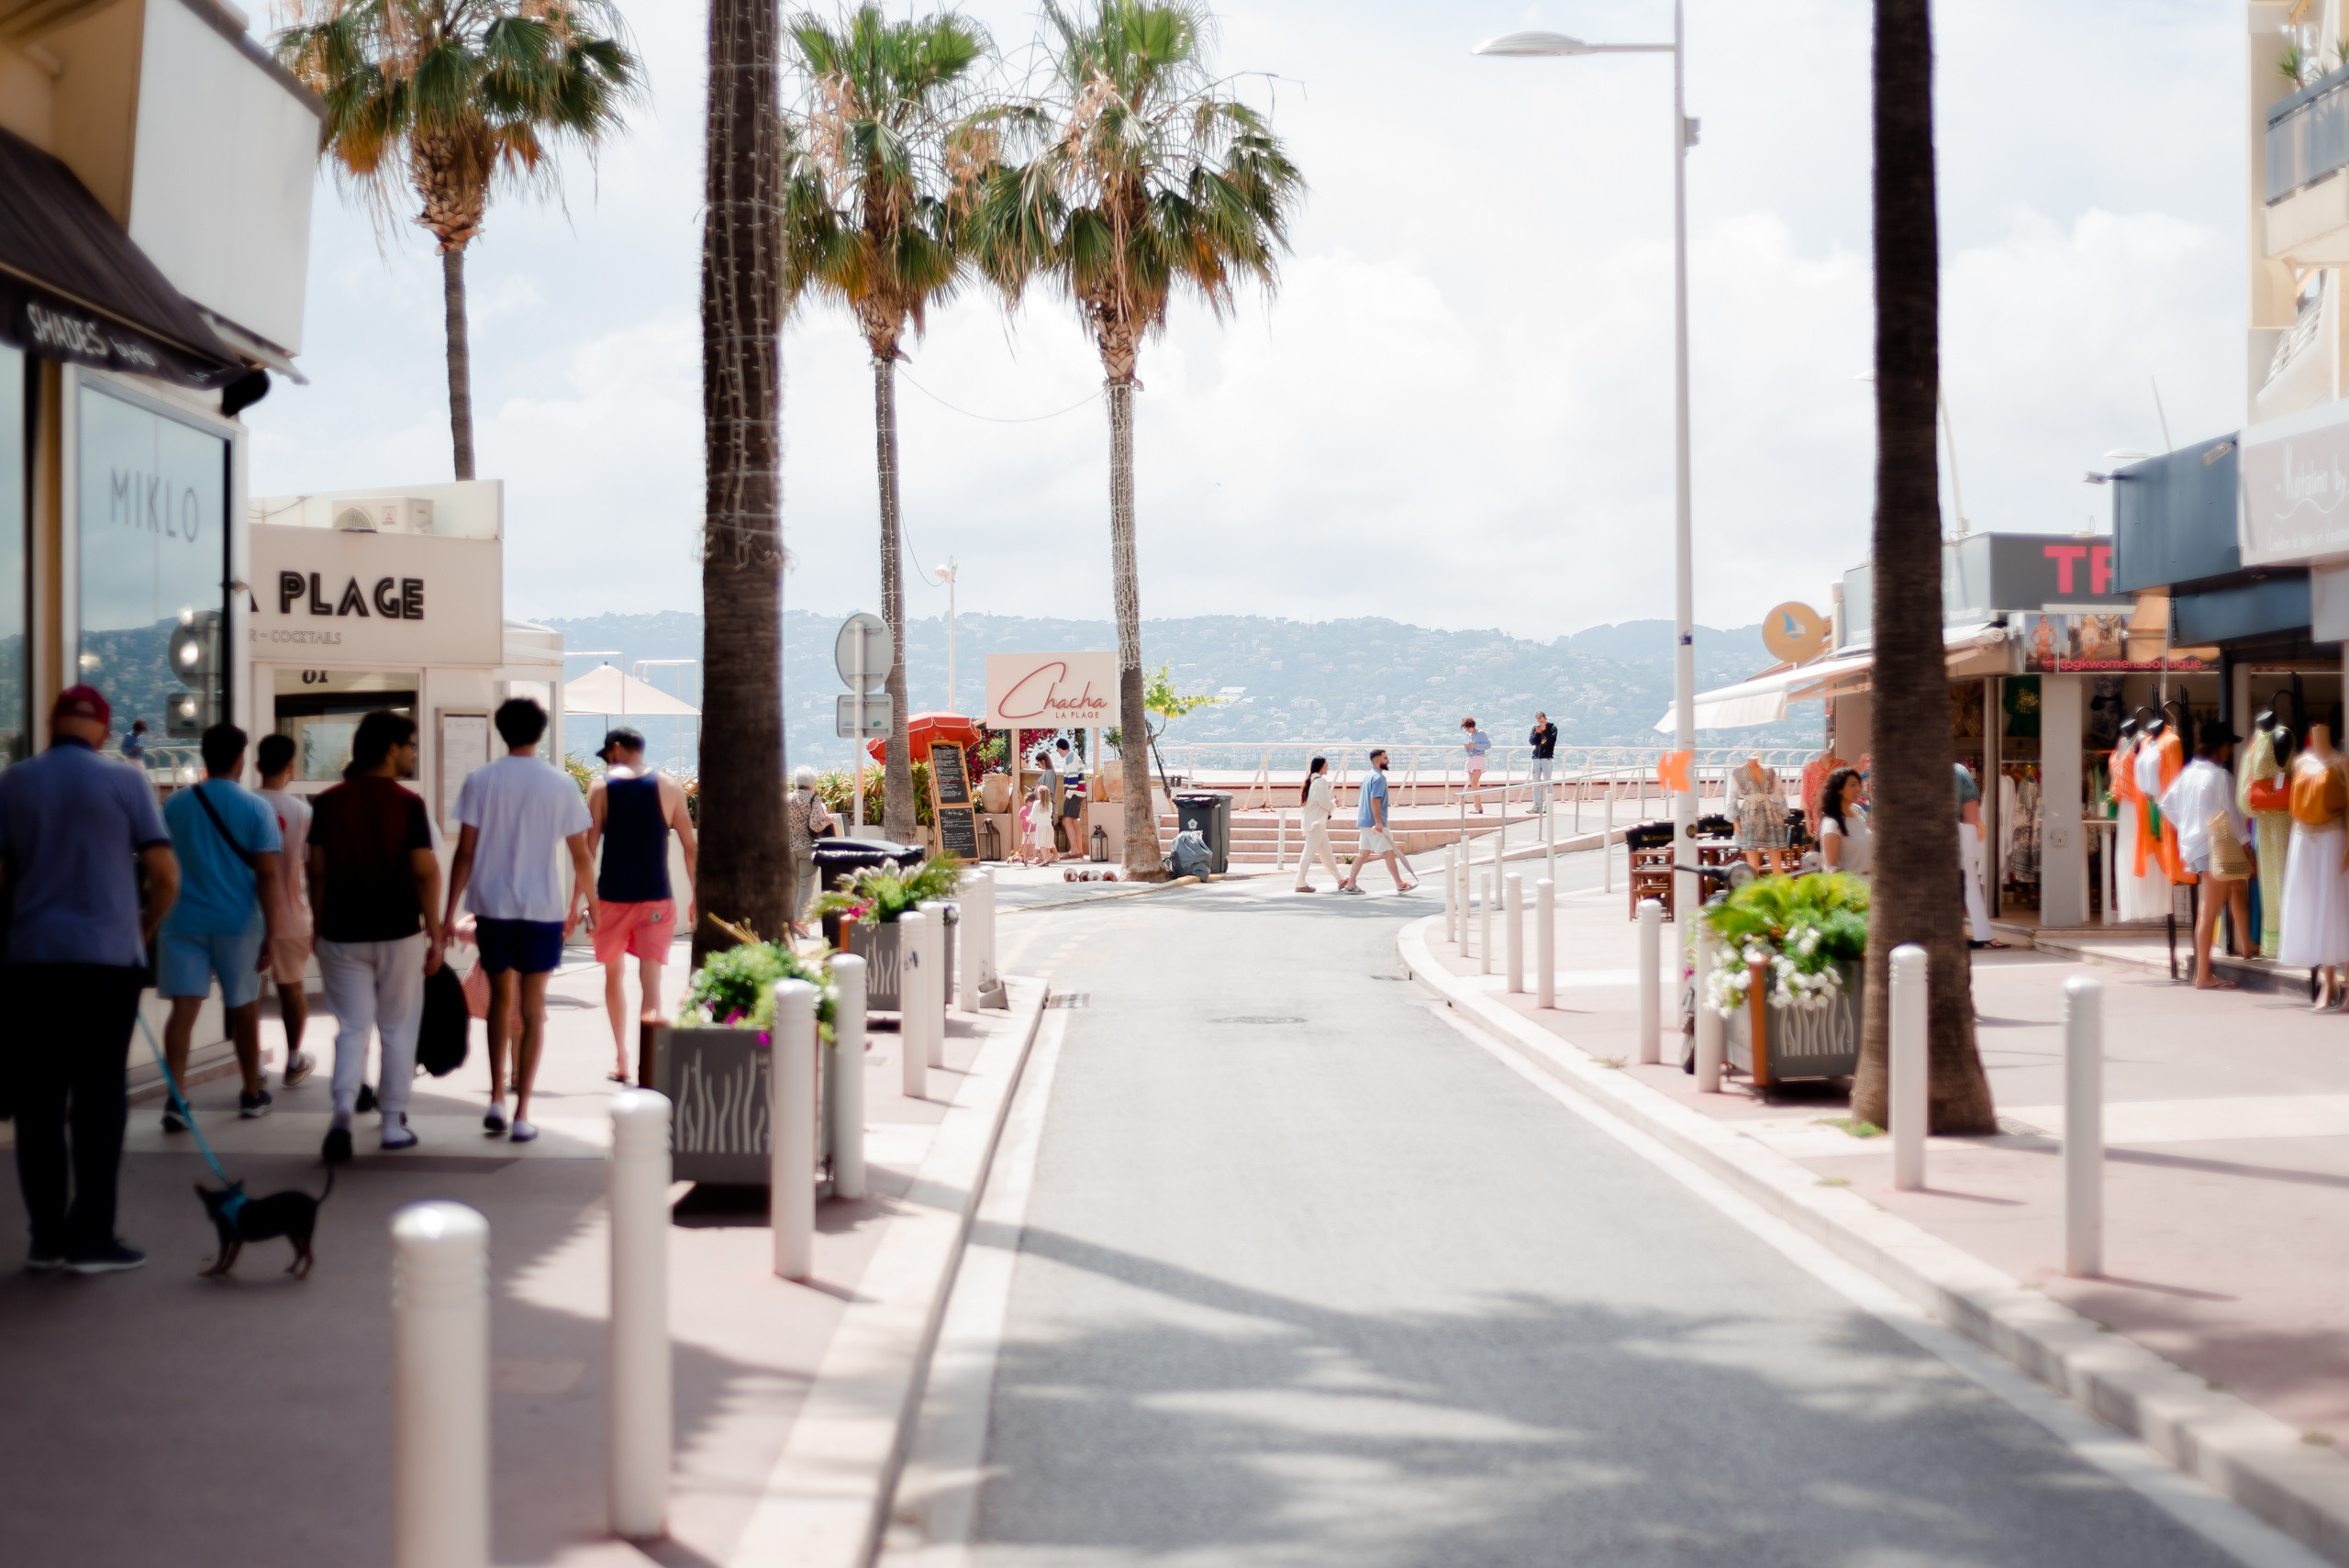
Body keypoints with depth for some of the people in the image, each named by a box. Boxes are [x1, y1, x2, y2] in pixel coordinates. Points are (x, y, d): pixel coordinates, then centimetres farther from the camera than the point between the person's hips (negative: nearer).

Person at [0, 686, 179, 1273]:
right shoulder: (124, 782, -3)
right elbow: (166, 876, -4)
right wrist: (145, 928, 14)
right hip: (107, 958, -2)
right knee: (99, 1097, 2)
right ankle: (92, 1236, 0)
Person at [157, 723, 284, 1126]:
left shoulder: (174, 806, 3)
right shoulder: (256, 808, -6)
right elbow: (268, 874, -10)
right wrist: (271, 932, -7)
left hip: (182, 922, 1)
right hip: (238, 922, -1)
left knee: (184, 1009, -3)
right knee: (244, 1009, 14)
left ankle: (175, 1098, -17)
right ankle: (252, 1095, 28)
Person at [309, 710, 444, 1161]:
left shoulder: (329, 803, 2)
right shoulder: (407, 804, -8)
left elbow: (317, 872, 3)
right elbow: (425, 873, -10)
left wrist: (321, 927, 13)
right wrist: (435, 936, -3)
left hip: (342, 934, 2)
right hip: (399, 933, -2)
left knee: (352, 1028, 6)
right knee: (398, 1029, 10)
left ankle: (343, 1113, -14)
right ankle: (393, 1122, 15)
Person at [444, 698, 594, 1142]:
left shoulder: (480, 781, -2)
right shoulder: (561, 784, -2)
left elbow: (465, 851, -4)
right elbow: (580, 856, 1)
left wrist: (449, 911, 2)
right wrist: (577, 906, 15)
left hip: (492, 906, 1)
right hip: (543, 908, -1)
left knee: (500, 998, 18)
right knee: (533, 1007, 4)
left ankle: (496, 1100, 12)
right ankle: (521, 1113, 2)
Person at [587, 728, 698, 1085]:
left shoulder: (601, 787, -1)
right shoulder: (669, 787, 2)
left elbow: (588, 848, -5)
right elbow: (690, 847, 1)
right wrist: (696, 896, 11)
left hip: (612, 897, 0)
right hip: (657, 899, 0)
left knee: (614, 974, 20)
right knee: (650, 982, -6)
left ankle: (620, 1058, 30)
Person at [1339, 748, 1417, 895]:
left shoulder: (1369, 776, 17)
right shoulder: (1378, 777, -13)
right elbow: (1375, 800, -22)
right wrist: (1378, 822, -24)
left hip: (1365, 822, 10)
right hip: (1374, 823, -10)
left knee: (1363, 853, 10)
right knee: (1389, 852, -3)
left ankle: (1349, 884, 8)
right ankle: (1400, 885, 1)